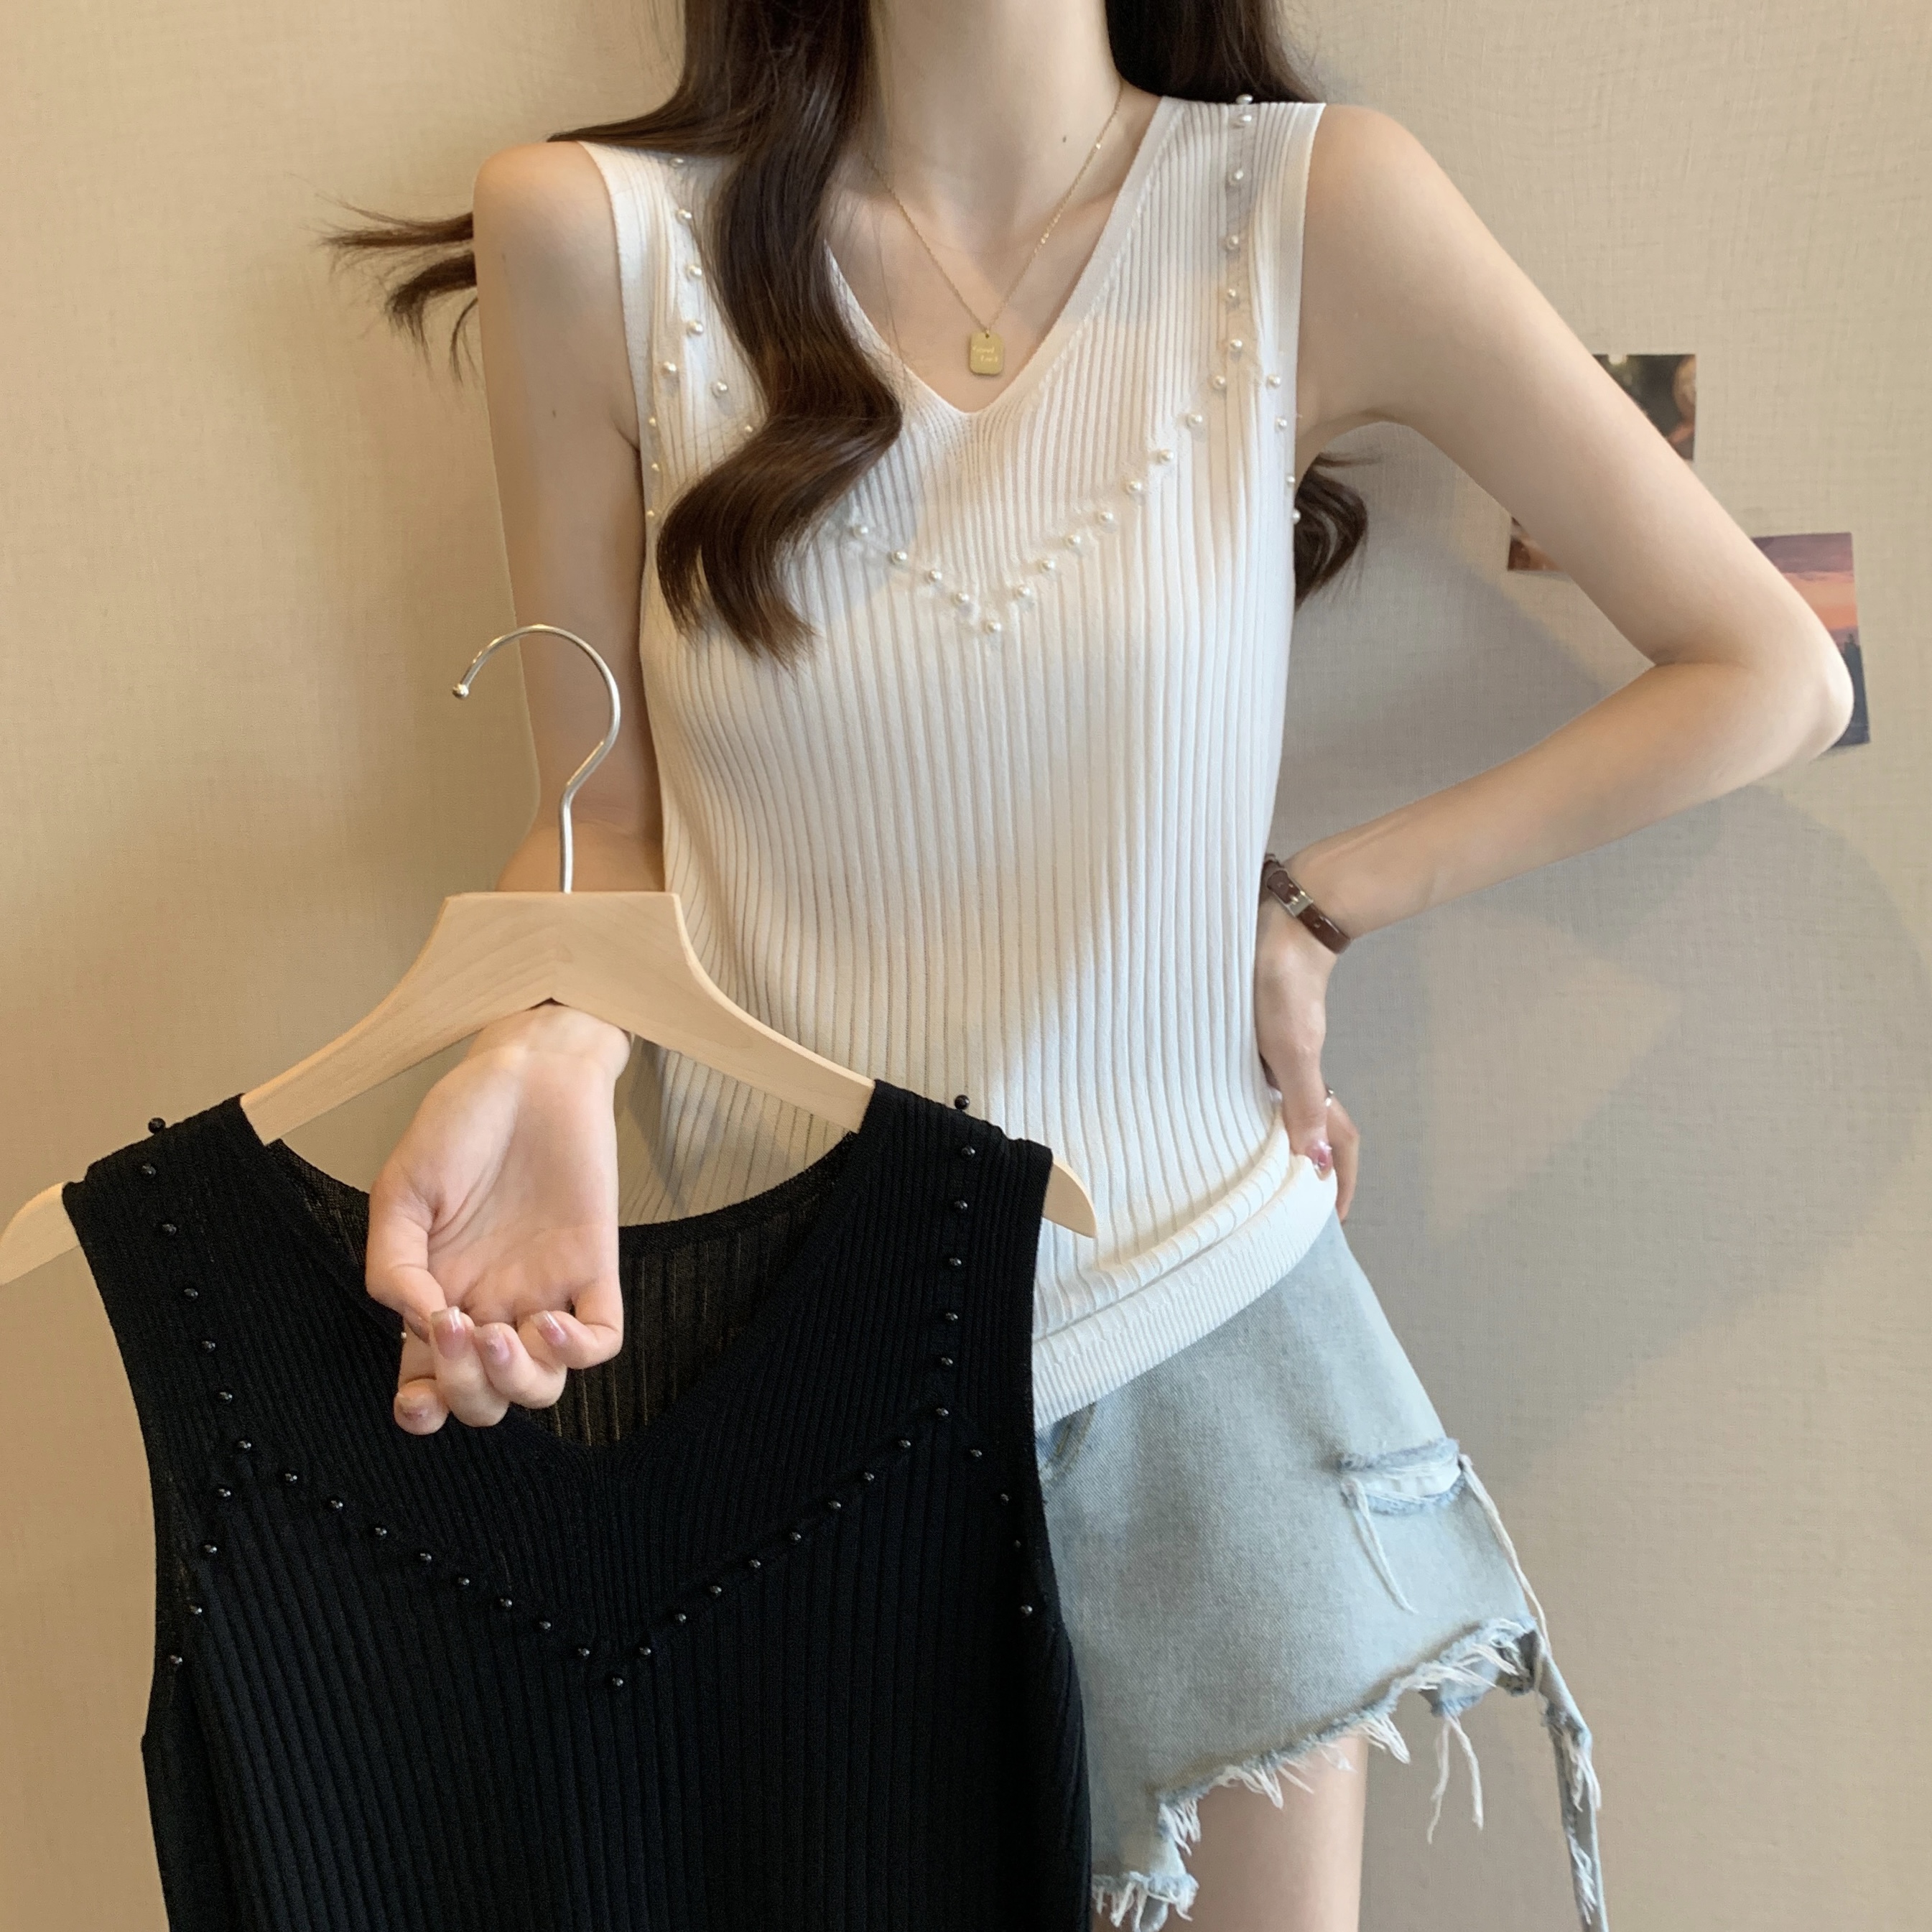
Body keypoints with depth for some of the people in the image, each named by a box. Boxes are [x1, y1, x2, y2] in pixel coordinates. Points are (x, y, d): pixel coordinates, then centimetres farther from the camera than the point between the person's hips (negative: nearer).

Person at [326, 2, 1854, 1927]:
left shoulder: (1317, 206, -7)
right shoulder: (594, 234, -6)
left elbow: (1770, 672, -2)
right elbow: (609, 812, 1)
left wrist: (1315, 906, -6)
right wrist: (548, 1049, -20)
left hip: (1203, 1318, 1)